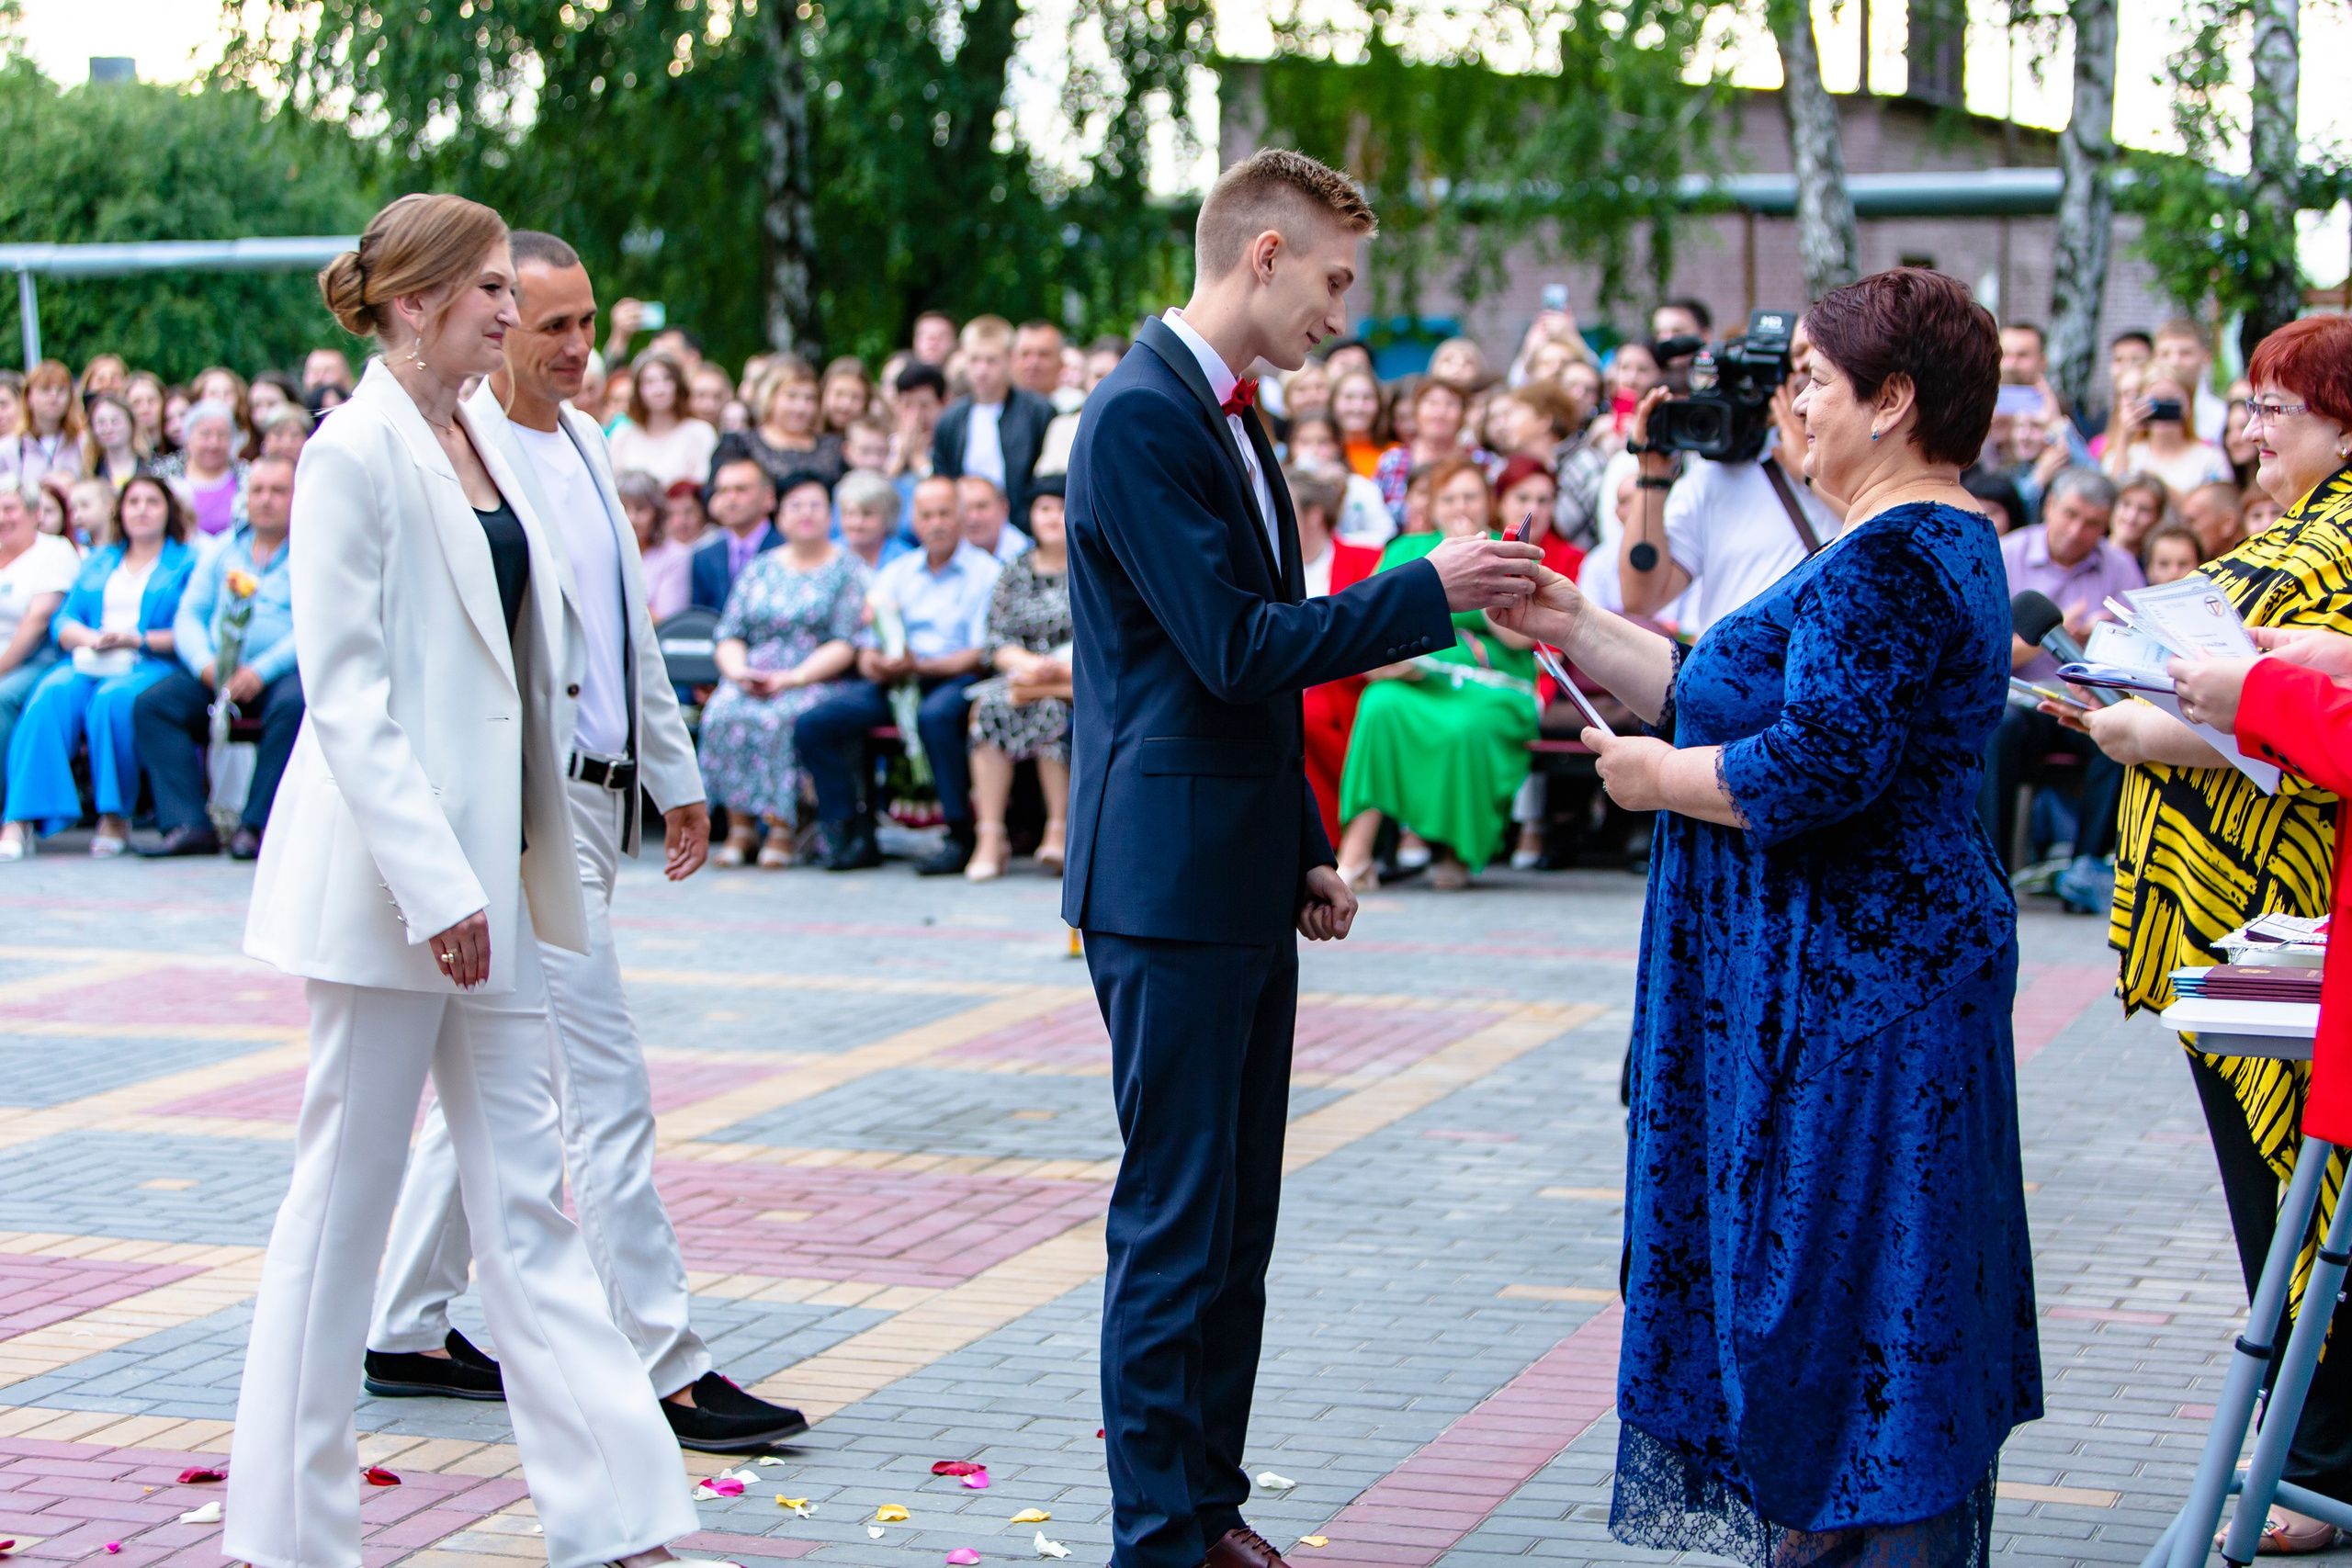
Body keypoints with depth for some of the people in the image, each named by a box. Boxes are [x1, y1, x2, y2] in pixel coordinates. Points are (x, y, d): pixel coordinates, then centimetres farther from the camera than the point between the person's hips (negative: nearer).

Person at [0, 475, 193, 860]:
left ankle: (116, 816, -26)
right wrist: (90, 638, -6)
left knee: (113, 697, -38)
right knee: (52, 693, -31)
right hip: (88, 663, 3)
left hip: (151, 666, -3)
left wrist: (137, 640, -14)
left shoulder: (186, 562, 12)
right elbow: (62, 622, 16)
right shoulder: (98, 562, 27)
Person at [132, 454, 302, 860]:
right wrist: (206, 664, -9)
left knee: (294, 706, -37)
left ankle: (257, 827, -30)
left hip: (286, 670, -4)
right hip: (218, 671, 4)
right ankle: (189, 825, -27)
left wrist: (261, 670, -20)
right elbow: (189, 616, 13)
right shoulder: (223, 551, 19)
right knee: (152, 704, -18)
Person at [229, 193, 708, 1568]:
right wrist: (434, 884, -21)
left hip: (490, 876, 8)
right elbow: (344, 696, -17)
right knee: (345, 1193, 2)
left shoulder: (480, 444, 13)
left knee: (528, 1194, 7)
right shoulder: (357, 453, -11)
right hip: (391, 879, -8)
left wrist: (527, 868, 16)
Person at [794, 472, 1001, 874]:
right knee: (812, 724, -17)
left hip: (954, 679, -5)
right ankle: (852, 836, -13)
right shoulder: (896, 572, 21)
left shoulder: (986, 572, 5)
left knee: (936, 716, -41)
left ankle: (961, 836, -29)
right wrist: (873, 663, -9)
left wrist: (921, 665, -19)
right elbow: (868, 648, 16)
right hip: (893, 682, 5)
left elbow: (983, 655, -6)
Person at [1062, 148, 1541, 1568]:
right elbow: (1236, 649, -21)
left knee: (1237, 1217, 13)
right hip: (1171, 878, -10)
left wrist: (1307, 850, 16)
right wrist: (1429, 589, -16)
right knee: (1177, 1217, -4)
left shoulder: (1230, 416, 15)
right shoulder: (1142, 416, -16)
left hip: (1245, 881, 10)